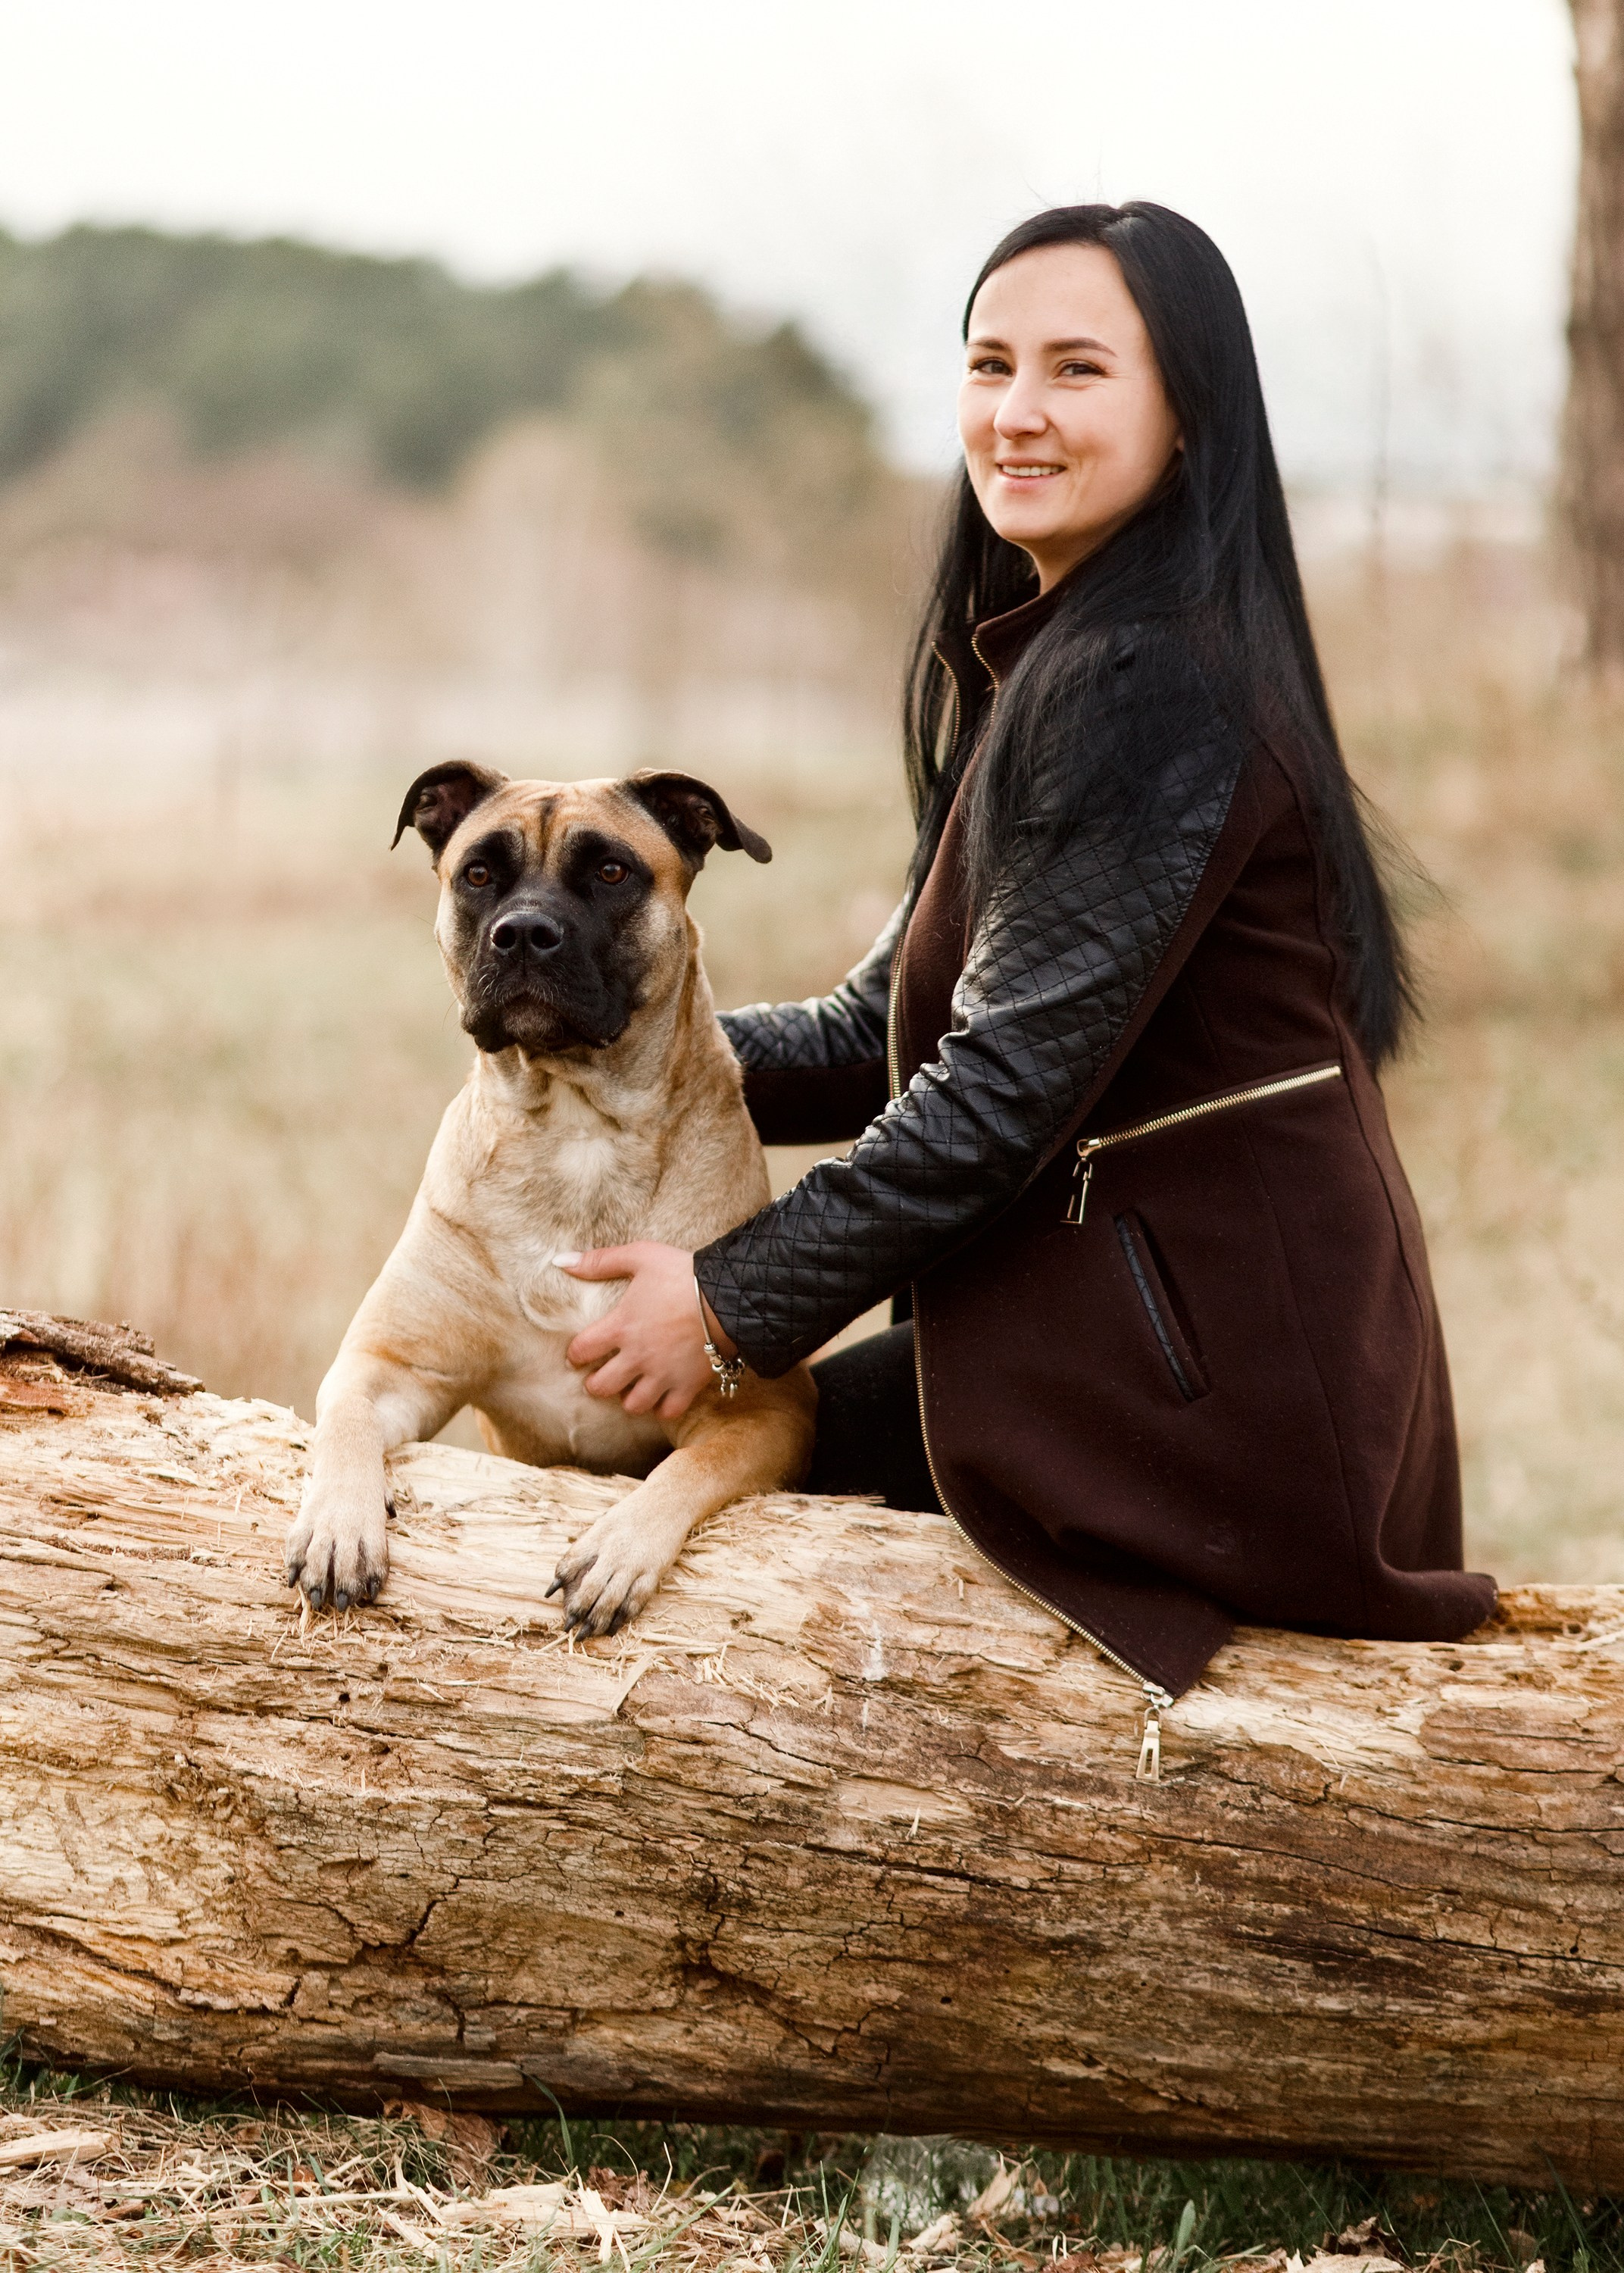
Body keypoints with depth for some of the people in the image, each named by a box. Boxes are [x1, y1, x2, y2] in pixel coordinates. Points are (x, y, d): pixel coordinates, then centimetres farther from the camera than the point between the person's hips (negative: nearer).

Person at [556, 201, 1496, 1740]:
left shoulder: (1153, 688, -19)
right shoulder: (1043, 663, 13)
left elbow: (1010, 1087, -21)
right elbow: (890, 1037, 15)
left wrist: (734, 1303, -15)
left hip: (1208, 1369, -9)